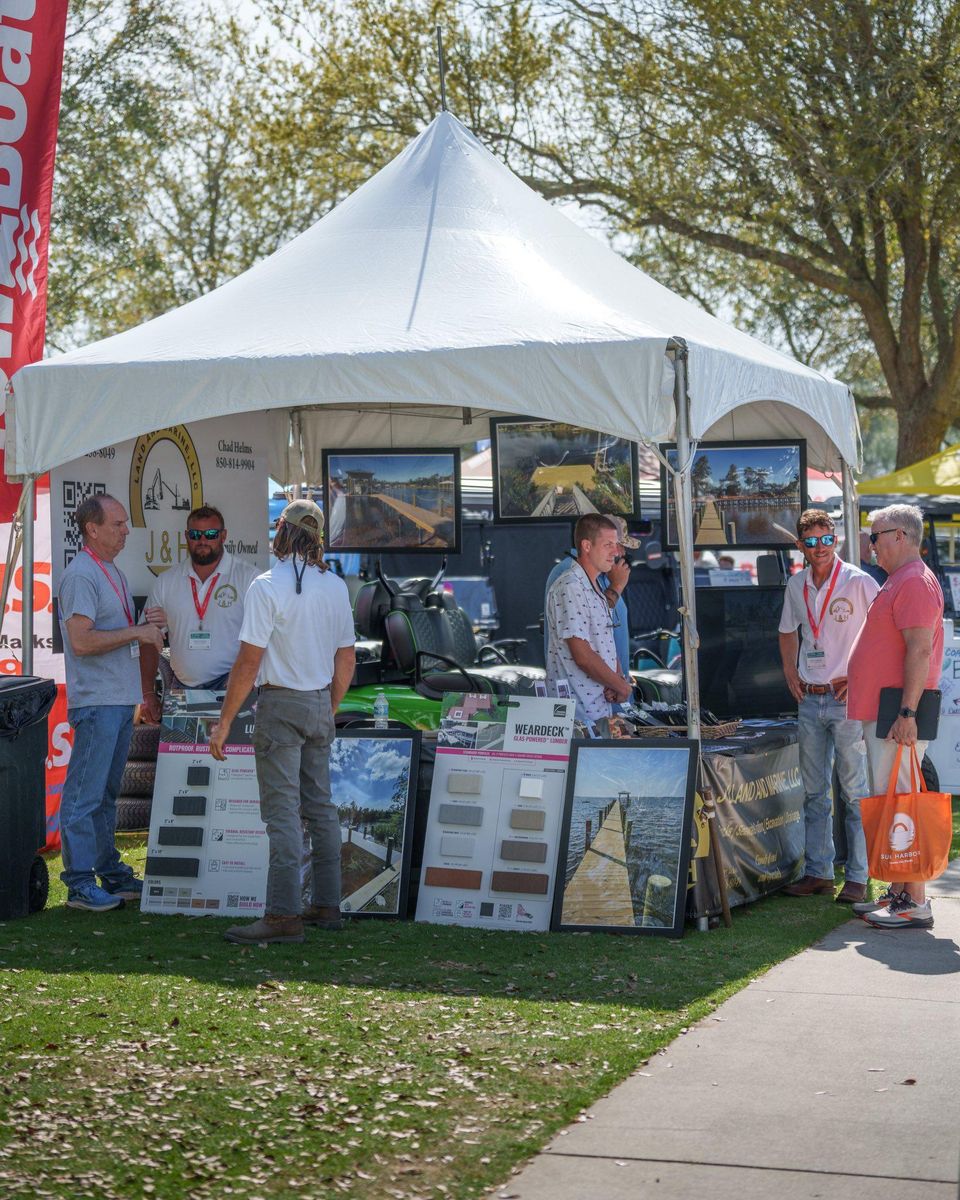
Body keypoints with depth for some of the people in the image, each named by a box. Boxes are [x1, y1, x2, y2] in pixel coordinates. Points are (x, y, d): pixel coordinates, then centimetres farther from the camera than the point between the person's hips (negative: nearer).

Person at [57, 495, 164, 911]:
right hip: (96, 701, -10)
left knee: (106, 793, 16)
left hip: (120, 700, 10)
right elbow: (82, 640, -21)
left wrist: (147, 631, 9)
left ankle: (109, 872, 23)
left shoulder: (112, 572, 17)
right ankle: (80, 882, -3)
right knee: (84, 795, -6)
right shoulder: (81, 574, -13)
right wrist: (136, 633, -18)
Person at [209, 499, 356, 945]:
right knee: (319, 806, 13)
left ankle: (283, 915, -10)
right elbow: (346, 660, 13)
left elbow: (248, 662, -15)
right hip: (320, 703, 7)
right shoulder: (335, 586, 7)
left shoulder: (268, 586, -13)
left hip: (281, 704, -7)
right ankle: (327, 905, 16)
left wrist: (224, 722, -9)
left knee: (282, 810, -8)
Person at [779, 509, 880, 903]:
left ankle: (857, 877, 0)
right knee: (814, 791, 10)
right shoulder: (796, 586, 9)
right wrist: (790, 673, 14)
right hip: (810, 699, 6)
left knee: (854, 791, -4)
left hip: (847, 698, -6)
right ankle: (817, 871, 18)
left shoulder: (859, 582, -9)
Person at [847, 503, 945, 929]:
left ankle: (915, 903, -9)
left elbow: (920, 650, -22)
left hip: (897, 715, -11)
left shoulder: (915, 582, -14)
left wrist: (907, 713, -27)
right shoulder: (899, 581, 19)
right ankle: (898, 894, 20)